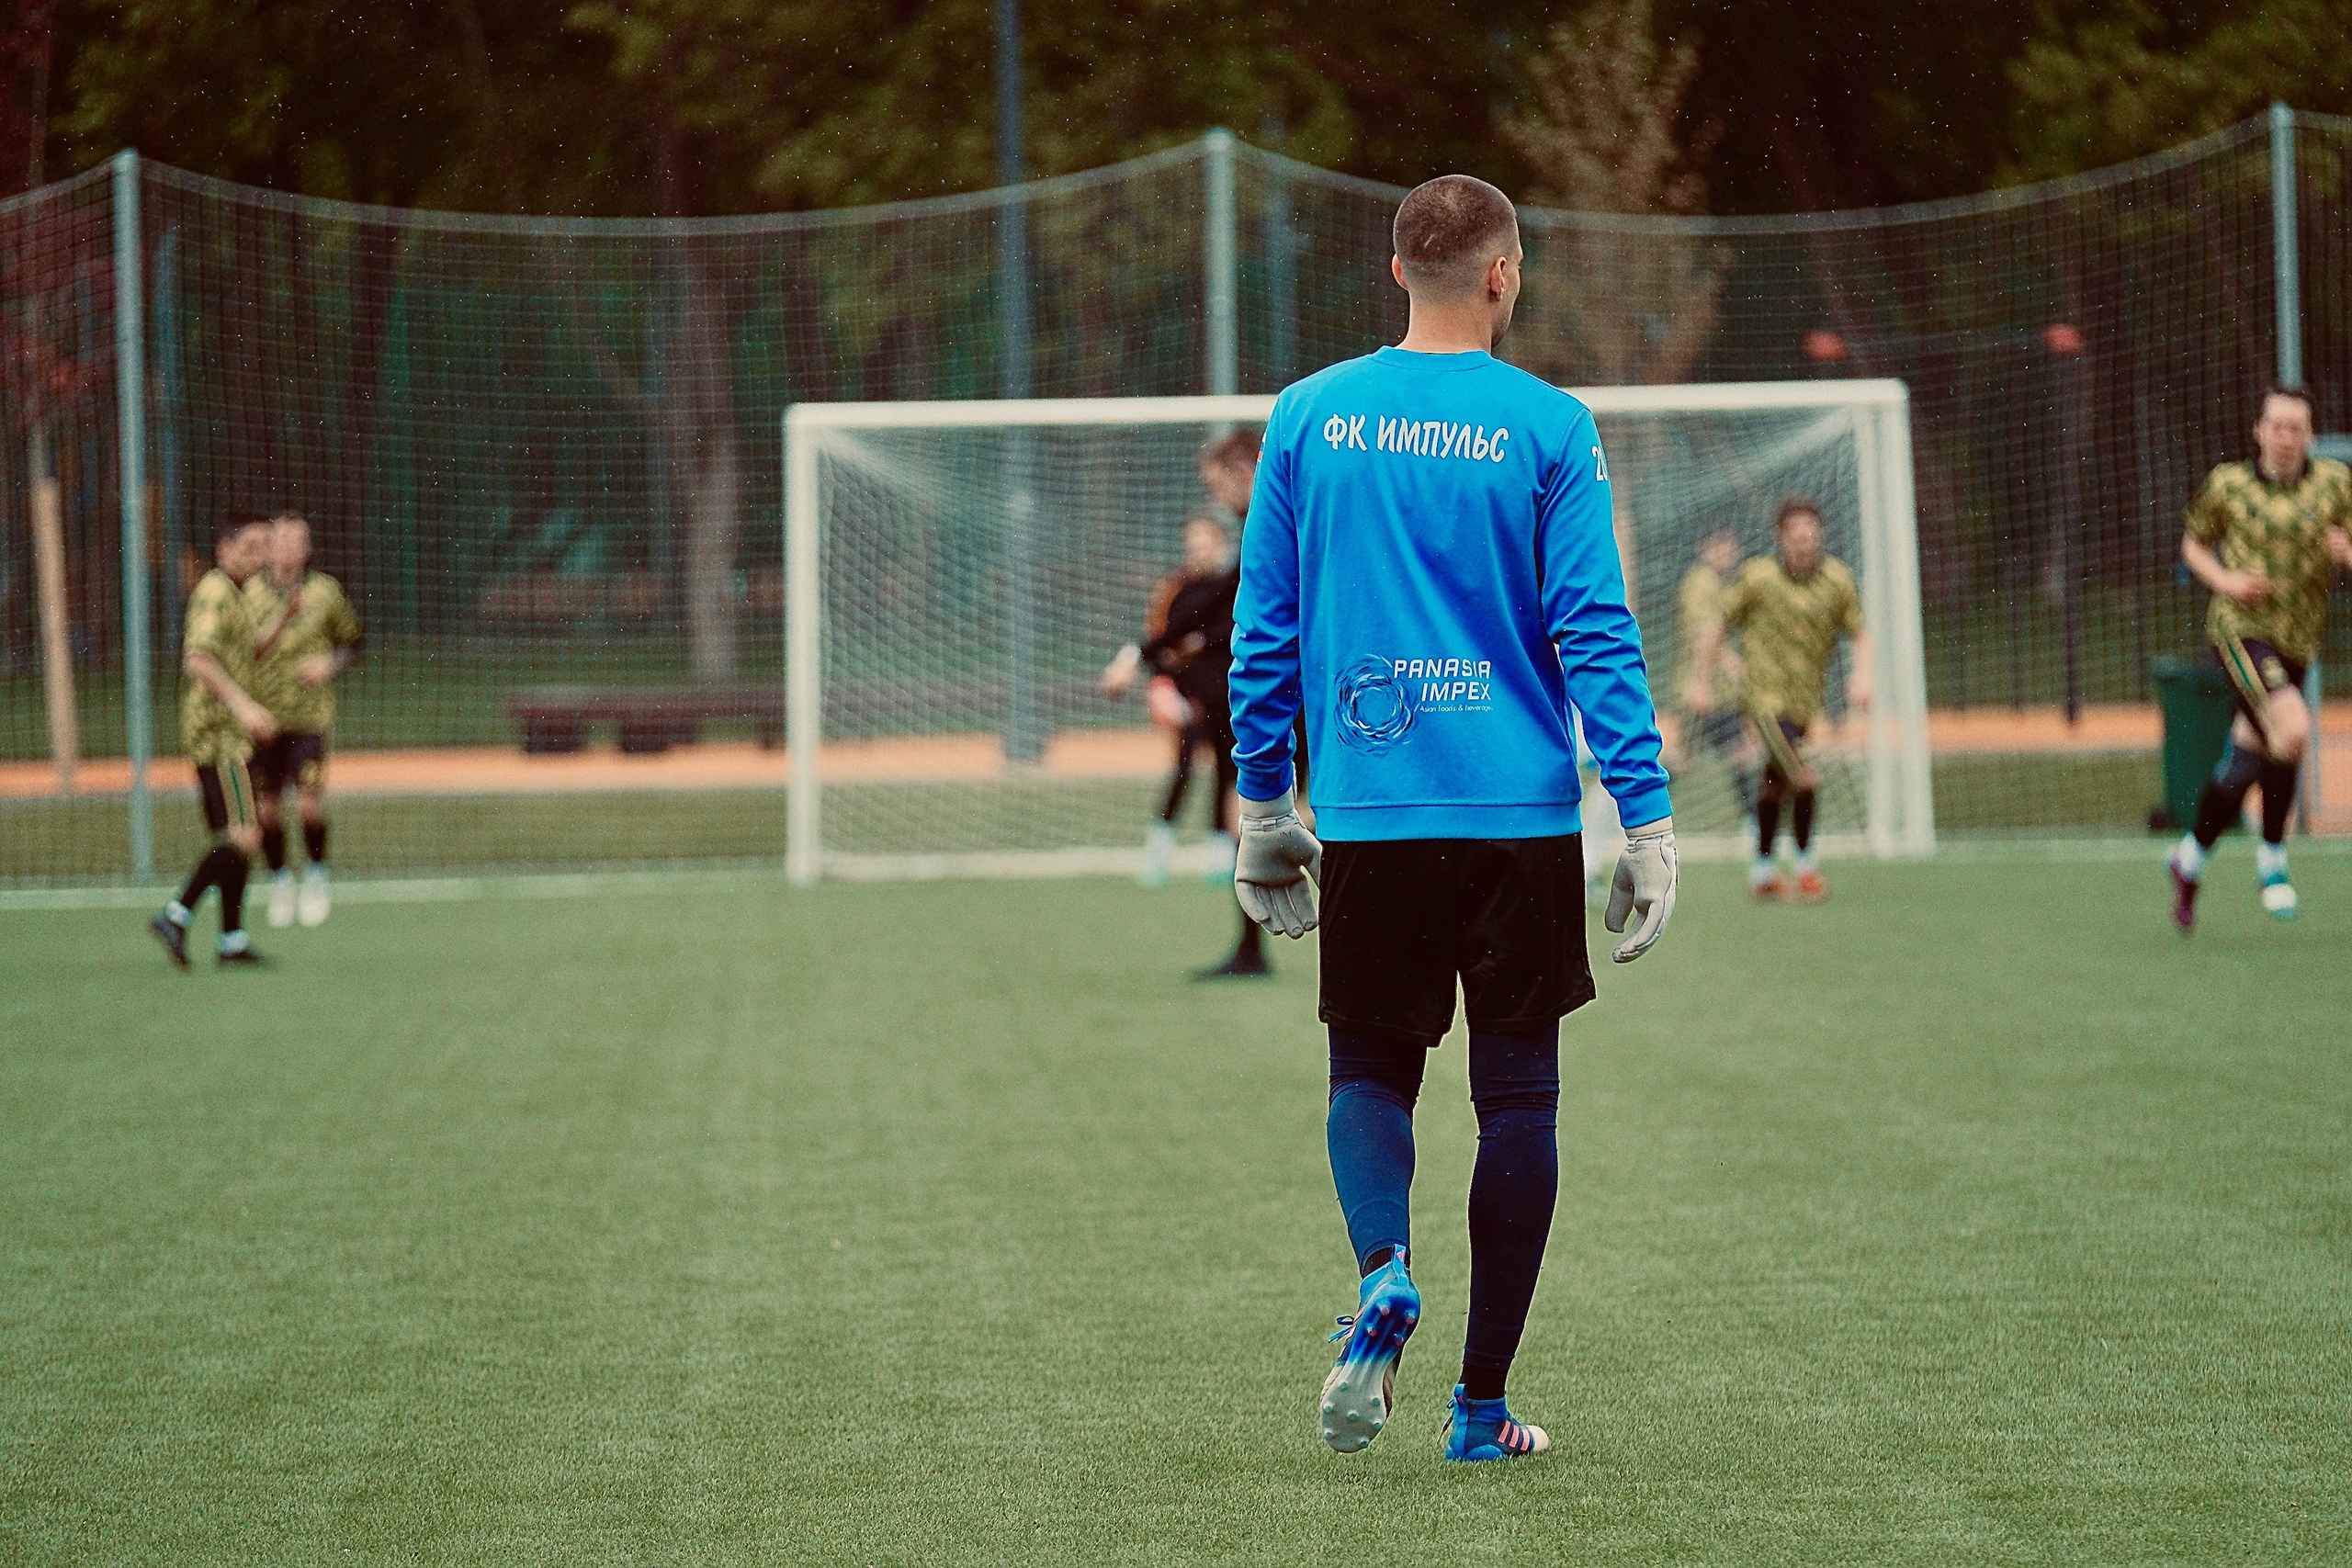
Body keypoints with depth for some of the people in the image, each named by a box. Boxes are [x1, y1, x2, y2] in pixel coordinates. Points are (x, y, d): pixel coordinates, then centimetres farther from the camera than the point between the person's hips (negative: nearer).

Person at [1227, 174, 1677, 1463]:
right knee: (1517, 1092, 7)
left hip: (1367, 814, 2)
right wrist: (1648, 820, -4)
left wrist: (1262, 804, 16)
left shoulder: (1308, 417, 4)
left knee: (1370, 1065, 15)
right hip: (1521, 814, -2)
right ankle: (1481, 1406, 7)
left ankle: (1384, 1271, -15)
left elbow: (1263, 625, 8)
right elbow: (1595, 630, -7)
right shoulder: (1548, 428, -4)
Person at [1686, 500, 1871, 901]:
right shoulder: (1757, 578, -7)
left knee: (1777, 783, 19)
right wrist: (1701, 681, 4)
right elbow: (1718, 629, 3)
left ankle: (1763, 870, 33)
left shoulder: (1837, 579, 1)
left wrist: (1861, 676, -8)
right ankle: (1806, 865, -4)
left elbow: (1860, 635, 9)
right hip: (1765, 692, -5)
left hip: (1805, 699, 5)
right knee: (1806, 777, -19)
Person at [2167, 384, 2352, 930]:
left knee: (2244, 764, 10)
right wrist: (2225, 580, -5)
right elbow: (2193, 544, 13)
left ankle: (2190, 859, 33)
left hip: (2297, 639, 4)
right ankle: (2272, 858, -9)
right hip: (2241, 630, -4)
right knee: (2293, 728, -26)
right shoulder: (2227, 485, 1)